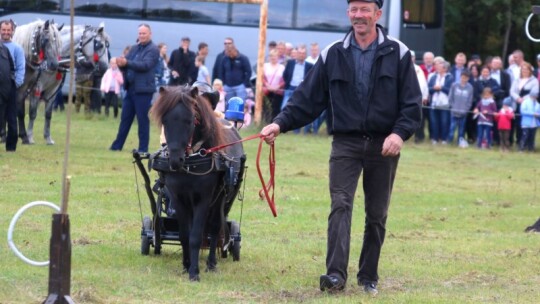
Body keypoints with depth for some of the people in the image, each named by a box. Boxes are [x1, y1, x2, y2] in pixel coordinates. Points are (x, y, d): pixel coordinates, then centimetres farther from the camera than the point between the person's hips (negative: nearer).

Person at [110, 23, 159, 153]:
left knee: (142, 119, -3)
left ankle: (143, 148, 2)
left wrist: (126, 62, -28)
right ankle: (117, 145, 13)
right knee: (125, 118, 9)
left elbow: (145, 65, -18)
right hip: (131, 88, 7)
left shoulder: (153, 49, -5)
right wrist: (120, 63, -12)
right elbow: (125, 63, 14)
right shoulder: (134, 48, 17)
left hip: (143, 89, -7)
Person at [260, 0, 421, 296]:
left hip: (383, 145, 0)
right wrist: (281, 123, -9)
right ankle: (336, 274, -22)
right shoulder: (332, 55, 4)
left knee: (377, 215, 7)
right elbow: (307, 97, 3)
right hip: (345, 143, 0)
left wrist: (400, 132, -18)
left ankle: (368, 277, 18)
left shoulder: (397, 54, -1)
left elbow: (412, 102, -3)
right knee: (340, 206, -14)